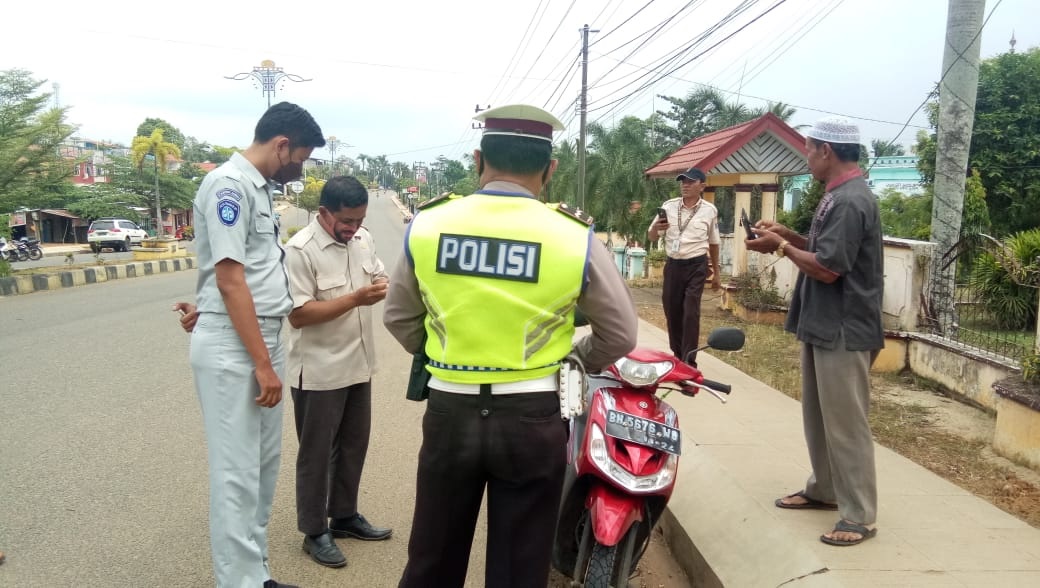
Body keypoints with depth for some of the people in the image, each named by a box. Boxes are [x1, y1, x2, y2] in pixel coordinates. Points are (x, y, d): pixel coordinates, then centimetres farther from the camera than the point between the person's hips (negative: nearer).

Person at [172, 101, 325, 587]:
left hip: (263, 339, 9)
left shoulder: (259, 188, 14)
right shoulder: (229, 184, -14)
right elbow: (230, 278, -18)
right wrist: (262, 363, -18)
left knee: (264, 464, 15)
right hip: (232, 347, -9)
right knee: (238, 474, -1)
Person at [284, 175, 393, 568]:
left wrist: (382, 284, -9)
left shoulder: (363, 239, 2)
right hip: (319, 372, -7)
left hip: (359, 365, 7)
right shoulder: (300, 250, -19)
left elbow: (378, 274, 15)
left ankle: (344, 515, 36)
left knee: (354, 445, 18)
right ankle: (314, 532, 22)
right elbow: (297, 314, -22)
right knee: (316, 454, 7)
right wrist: (355, 299, -28)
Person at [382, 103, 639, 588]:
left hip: (449, 412, 2)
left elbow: (399, 319, 8)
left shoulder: (427, 224, -4)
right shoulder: (575, 237, -10)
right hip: (531, 419, -1)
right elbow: (620, 335, 0)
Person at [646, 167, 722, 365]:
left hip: (696, 266, -3)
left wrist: (716, 272, 14)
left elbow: (713, 243, 11)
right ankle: (677, 356, 24)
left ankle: (689, 361, -5)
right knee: (672, 312, 9)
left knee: (691, 313, -8)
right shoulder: (668, 206, 1)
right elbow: (652, 237, 5)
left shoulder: (709, 210, 0)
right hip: (673, 265, 3)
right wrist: (655, 227, -19)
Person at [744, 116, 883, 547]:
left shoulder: (850, 201, -21)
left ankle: (860, 516, 9)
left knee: (846, 423, -2)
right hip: (824, 326, 11)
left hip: (844, 331, -11)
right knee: (818, 417, 19)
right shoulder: (839, 196, 12)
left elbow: (828, 268, -24)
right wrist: (791, 235, 9)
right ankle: (824, 490, 33)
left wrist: (781, 247, -12)